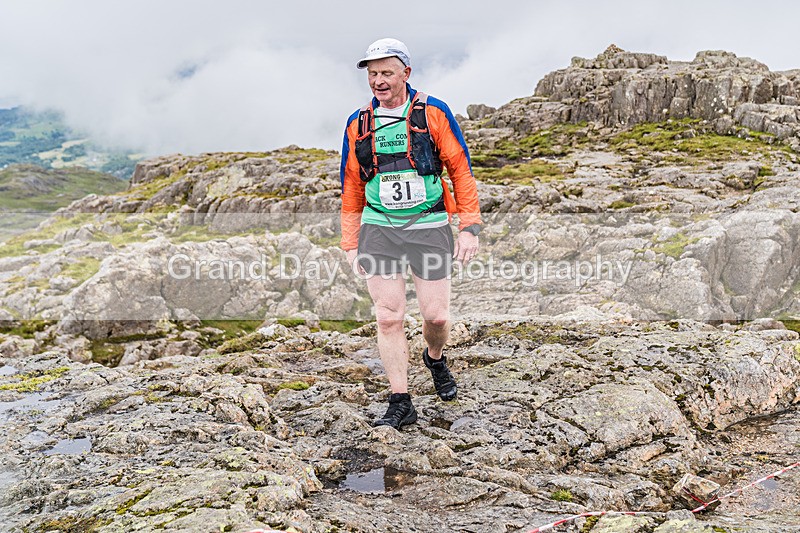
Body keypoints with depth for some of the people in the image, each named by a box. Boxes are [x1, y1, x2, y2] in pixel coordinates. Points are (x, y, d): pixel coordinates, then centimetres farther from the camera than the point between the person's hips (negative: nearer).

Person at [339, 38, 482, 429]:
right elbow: (351, 188, 13)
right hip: (378, 231, 2)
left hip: (429, 227, -2)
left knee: (436, 315, 2)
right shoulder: (358, 124, 7)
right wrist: (350, 243, 11)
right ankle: (401, 404, 10)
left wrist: (469, 227, -4)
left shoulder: (433, 113, -1)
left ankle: (435, 358, 37)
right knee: (388, 318, -1)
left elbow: (461, 170, 1)